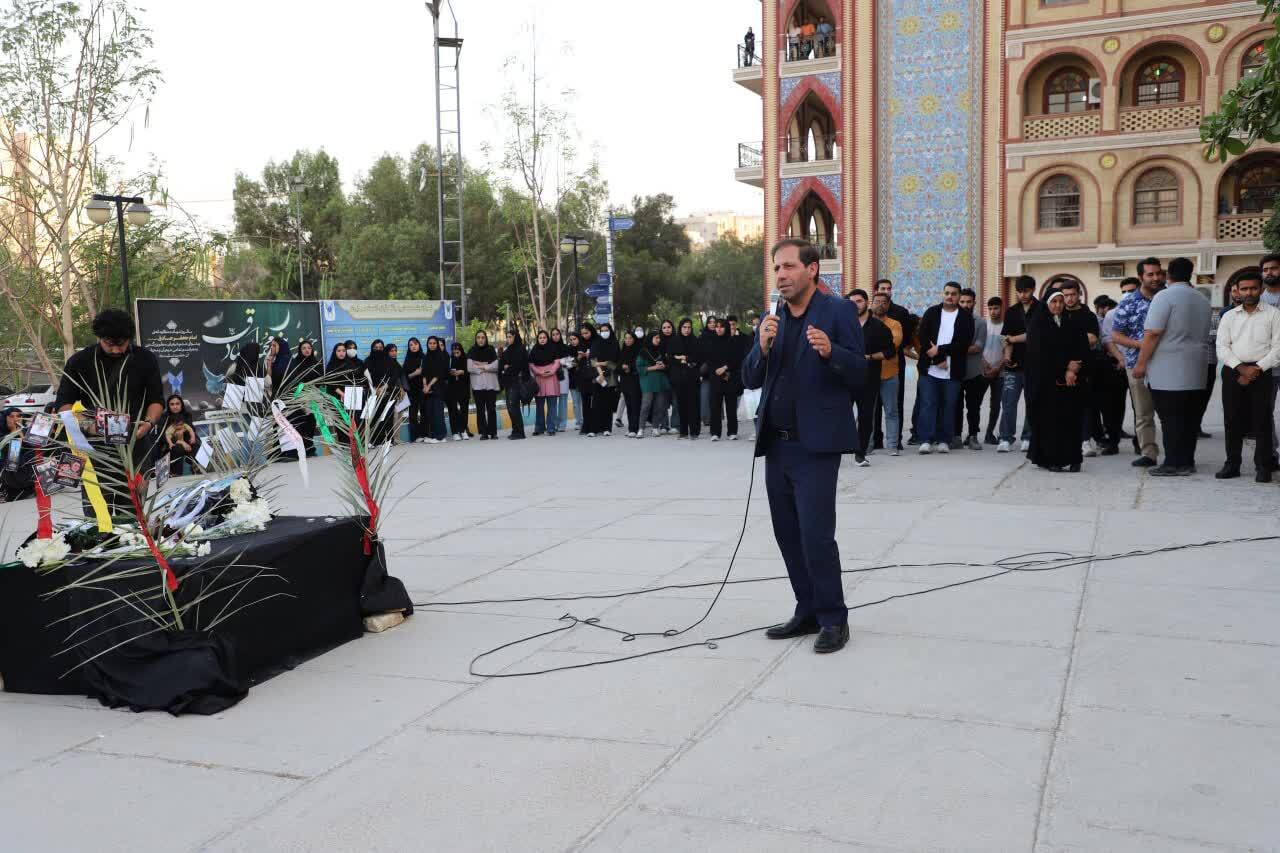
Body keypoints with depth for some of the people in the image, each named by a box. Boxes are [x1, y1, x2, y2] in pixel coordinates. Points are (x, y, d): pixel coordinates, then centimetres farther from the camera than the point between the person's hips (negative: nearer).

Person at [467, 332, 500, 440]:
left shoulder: (491, 350, 9)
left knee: (491, 408, -1)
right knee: (480, 409, -2)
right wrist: (486, 368, -4)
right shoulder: (472, 351, 8)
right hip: (477, 384, 0)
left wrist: (482, 366, -5)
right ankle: (483, 433, -1)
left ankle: (493, 432, 2)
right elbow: (469, 368, -4)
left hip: (491, 383, 0)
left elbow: (496, 365, -3)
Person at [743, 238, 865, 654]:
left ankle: (833, 619, 5)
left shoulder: (837, 311, -4)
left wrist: (830, 351, -27)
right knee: (788, 535, 11)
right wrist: (762, 347, -10)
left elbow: (859, 373, -8)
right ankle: (807, 612, 24)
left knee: (816, 535, -9)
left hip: (816, 444, -6)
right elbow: (751, 379, 8)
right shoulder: (771, 319, 13)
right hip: (777, 444, 7)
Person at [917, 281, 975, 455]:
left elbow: (964, 342, -7)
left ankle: (943, 441, 11)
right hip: (929, 368, 0)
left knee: (949, 406, 4)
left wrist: (940, 350, -13)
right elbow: (923, 337, -3)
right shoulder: (932, 313, 8)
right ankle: (926, 440, -2)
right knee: (928, 404, -3)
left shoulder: (966, 317, 5)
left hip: (953, 371, 0)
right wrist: (938, 360, -10)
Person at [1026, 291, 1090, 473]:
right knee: (1048, 419, -5)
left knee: (1070, 420, -1)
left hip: (1071, 380, 4)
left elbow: (1083, 349, 8)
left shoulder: (1072, 324, 14)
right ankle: (1050, 459, -1)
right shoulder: (1038, 322, 2)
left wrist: (1073, 368, -10)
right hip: (1045, 378, -3)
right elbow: (1041, 351, -7)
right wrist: (1064, 369, -9)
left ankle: (1071, 459, 1)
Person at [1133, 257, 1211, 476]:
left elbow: (1153, 333, -15)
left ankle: (1174, 464, -4)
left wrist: (1141, 363, -11)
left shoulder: (1165, 296, -10)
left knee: (1170, 418, -4)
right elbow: (1205, 337, 23)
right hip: (1194, 373, 7)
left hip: (1167, 372, -7)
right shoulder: (1203, 301, 14)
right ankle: (1187, 461, 15)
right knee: (1188, 417, 11)